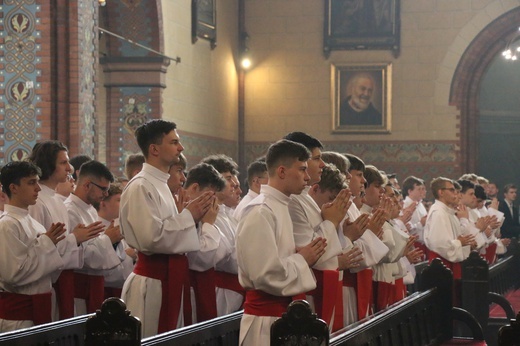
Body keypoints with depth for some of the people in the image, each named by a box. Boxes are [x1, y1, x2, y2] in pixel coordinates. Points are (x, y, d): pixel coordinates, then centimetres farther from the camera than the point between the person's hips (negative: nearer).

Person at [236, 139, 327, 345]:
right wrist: (302, 260, -9)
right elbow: (267, 275, -22)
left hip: (281, 311, 9)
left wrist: (302, 257, 4)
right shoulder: (260, 213, -16)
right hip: (266, 319, -9)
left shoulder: (279, 207, 13)